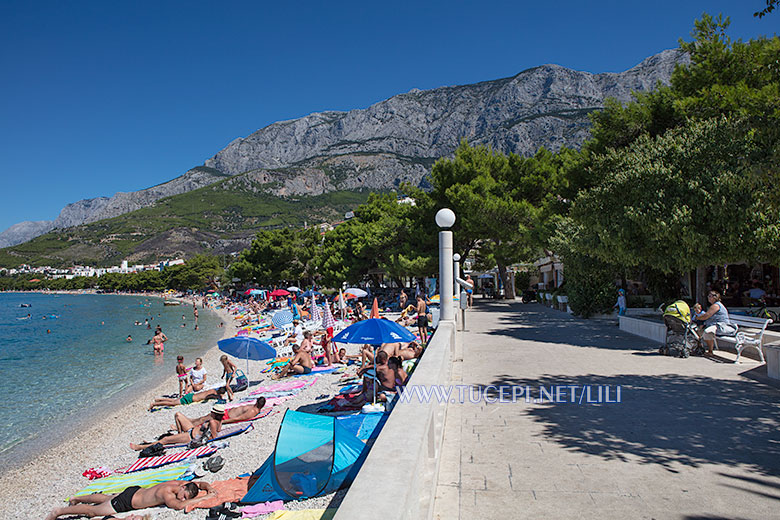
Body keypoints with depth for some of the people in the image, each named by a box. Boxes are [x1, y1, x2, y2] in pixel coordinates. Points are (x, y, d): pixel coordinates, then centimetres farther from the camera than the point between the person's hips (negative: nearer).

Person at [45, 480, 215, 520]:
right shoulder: (166, 492, -37)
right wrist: (204, 498, -45)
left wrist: (209, 487, -23)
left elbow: (201, 483, -1)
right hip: (127, 501, -8)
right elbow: (178, 506, -51)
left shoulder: (182, 483, -15)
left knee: (106, 498, 31)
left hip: (135, 491, 8)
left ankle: (77, 499, 50)